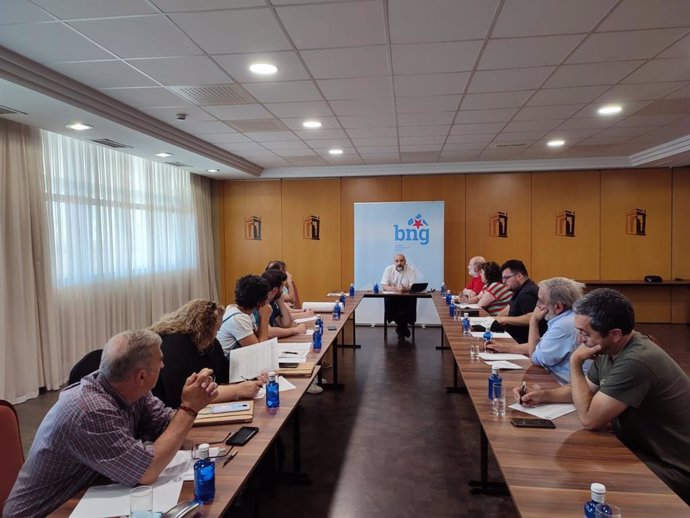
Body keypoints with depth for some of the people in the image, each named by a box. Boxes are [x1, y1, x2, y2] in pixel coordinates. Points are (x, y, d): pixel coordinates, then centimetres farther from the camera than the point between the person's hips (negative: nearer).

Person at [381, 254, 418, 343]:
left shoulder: (411, 270, -5)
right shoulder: (389, 269, -3)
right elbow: (384, 286, -9)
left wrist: (405, 289, -35)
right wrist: (395, 289, -29)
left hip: (407, 297, 0)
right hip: (392, 297, 0)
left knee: (412, 302, -30)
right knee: (387, 302, -30)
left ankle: (400, 328, -6)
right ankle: (403, 327, -10)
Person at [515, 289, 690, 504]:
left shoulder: (635, 362, -33)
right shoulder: (609, 349, -3)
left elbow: (589, 418, -27)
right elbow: (587, 389, 15)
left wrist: (575, 363, -20)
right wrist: (544, 395, 0)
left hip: (669, 470, -8)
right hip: (637, 450, 8)